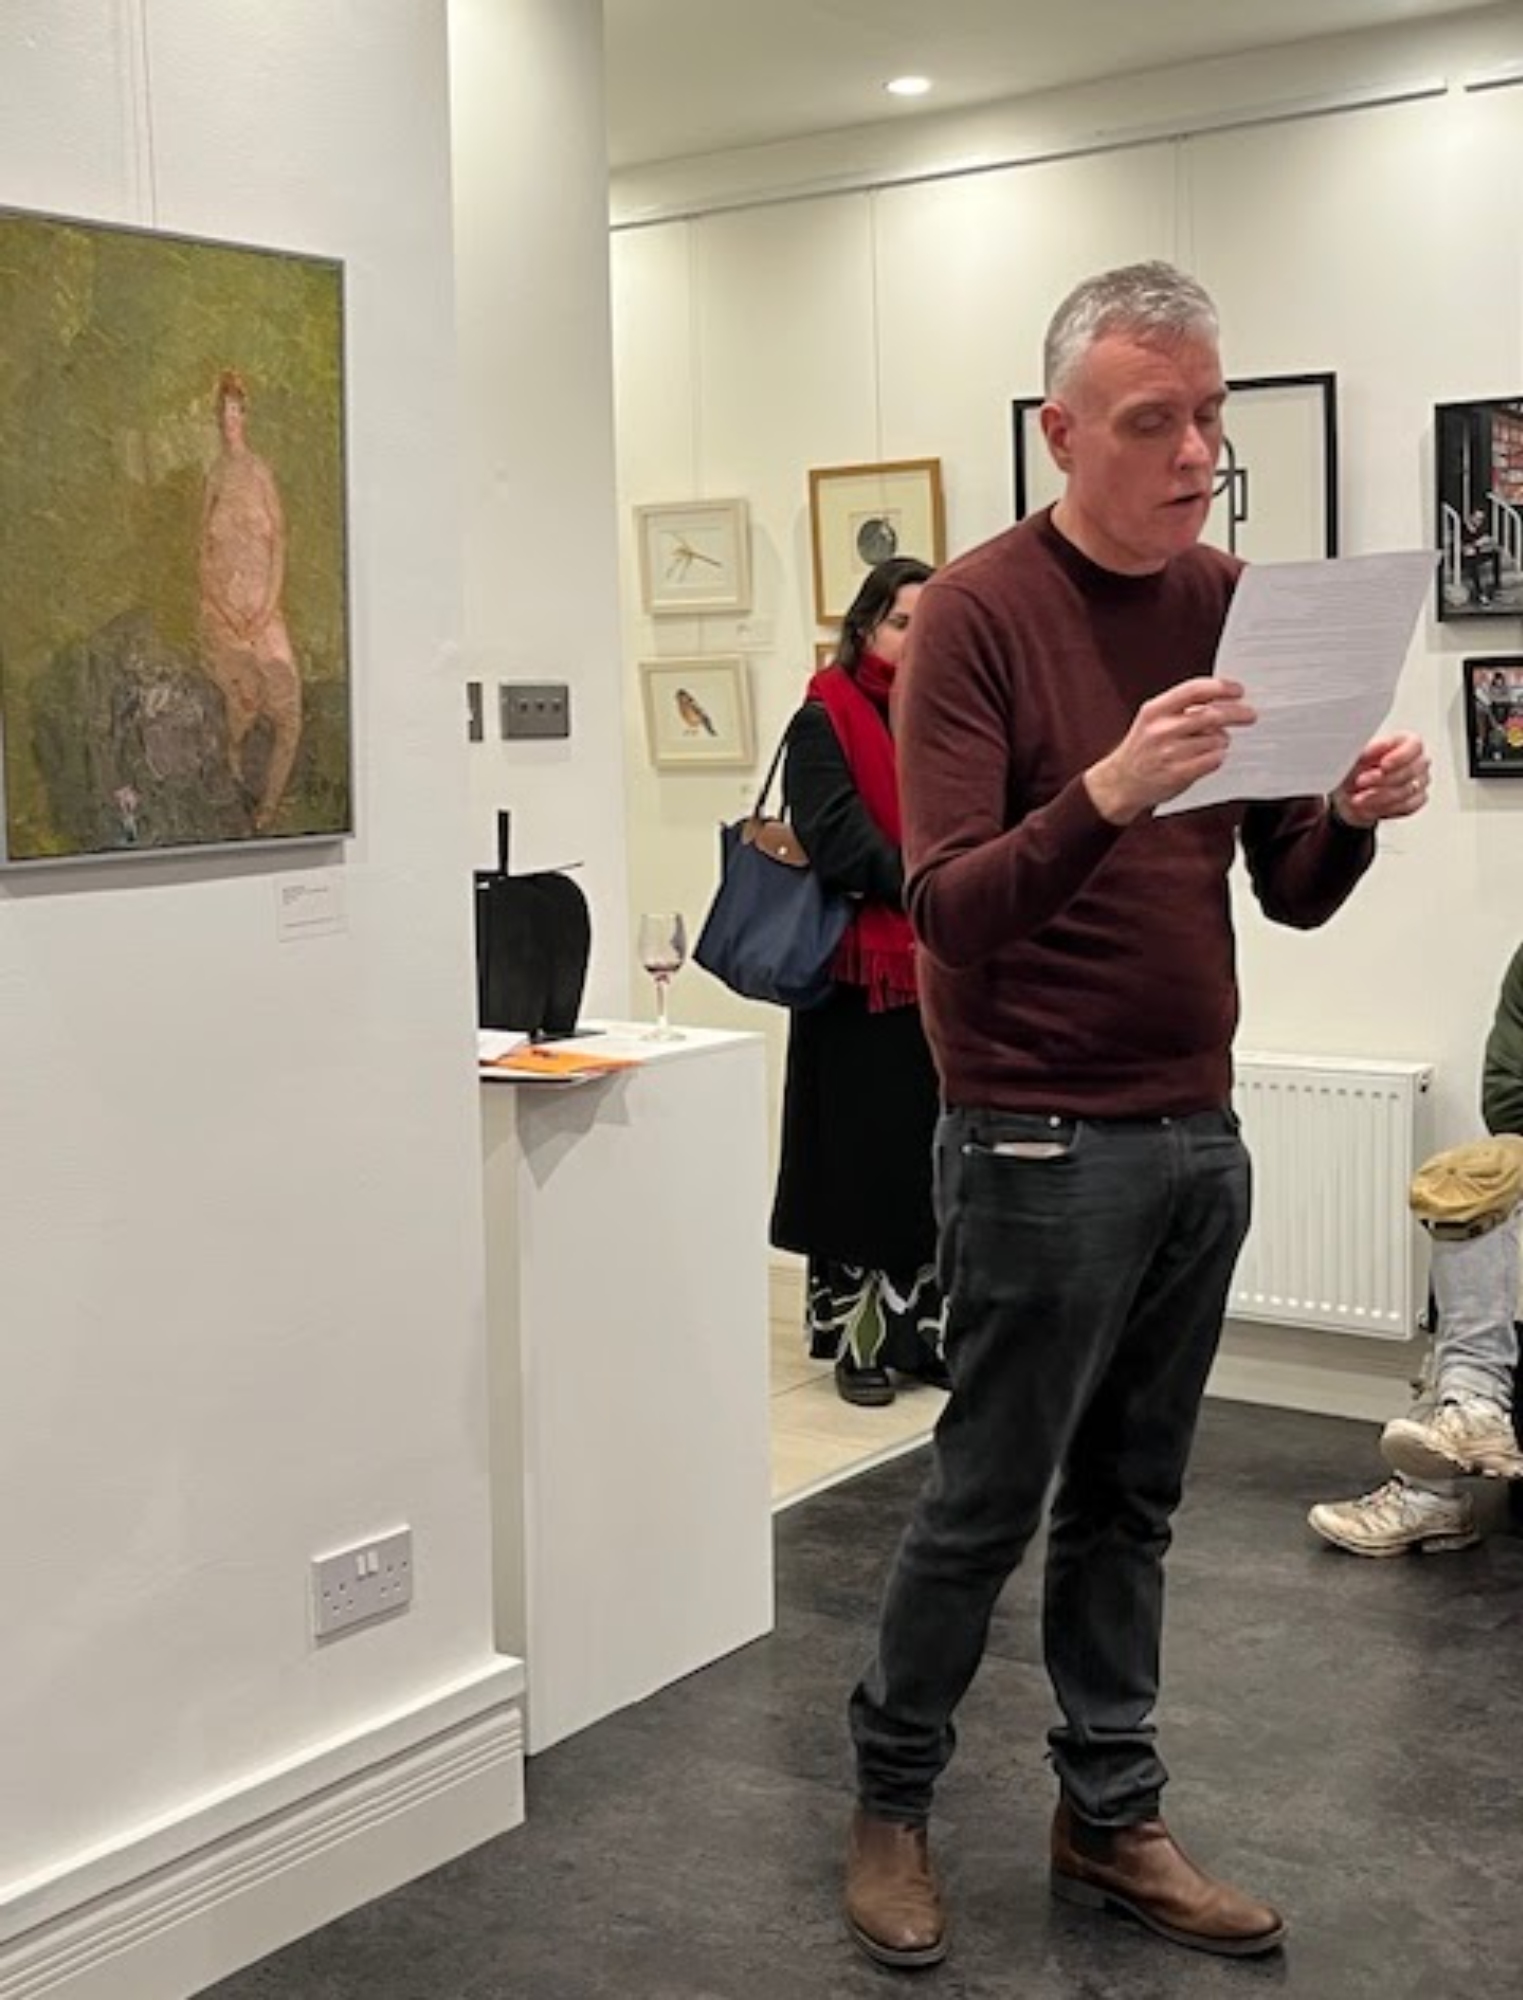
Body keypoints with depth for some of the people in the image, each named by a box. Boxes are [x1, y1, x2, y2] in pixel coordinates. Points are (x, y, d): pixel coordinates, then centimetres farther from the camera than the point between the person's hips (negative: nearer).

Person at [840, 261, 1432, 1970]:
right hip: (1043, 1145, -5)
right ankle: (889, 1801, 26)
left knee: (1130, 1502, 14)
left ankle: (1112, 1824, 28)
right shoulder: (978, 611, -10)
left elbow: (1287, 894, 10)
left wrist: (1353, 814, -11)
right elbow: (946, 908, -18)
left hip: (1198, 1135, 6)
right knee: (987, 1499, 6)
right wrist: (1105, 794, -34)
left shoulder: (1232, 604, 7)